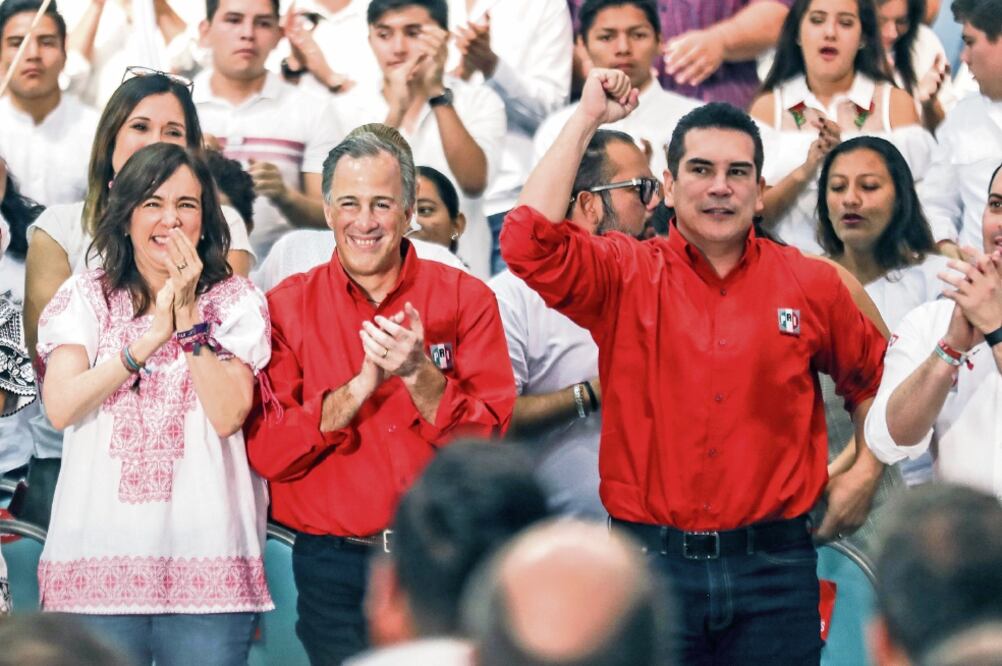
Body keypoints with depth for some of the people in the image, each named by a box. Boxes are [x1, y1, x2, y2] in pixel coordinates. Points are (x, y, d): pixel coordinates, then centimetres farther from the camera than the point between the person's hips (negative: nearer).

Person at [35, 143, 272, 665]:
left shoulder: (237, 302, 5)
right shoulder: (86, 298, 7)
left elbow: (228, 415, -8)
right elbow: (59, 406, -7)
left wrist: (189, 317, -11)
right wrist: (151, 338, -11)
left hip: (207, 560, 0)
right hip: (98, 559, 1)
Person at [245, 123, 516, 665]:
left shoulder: (465, 299, 2)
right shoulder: (287, 308, 2)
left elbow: (487, 442, -4)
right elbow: (265, 452, -7)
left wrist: (420, 375, -19)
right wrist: (361, 384, -17)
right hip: (332, 570, 0)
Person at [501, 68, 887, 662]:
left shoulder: (812, 285, 6)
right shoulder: (626, 275, 1)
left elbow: (874, 378, 22)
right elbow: (529, 241, -16)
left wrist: (865, 473, 10)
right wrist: (588, 119, -11)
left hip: (772, 565, 1)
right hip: (651, 561, -1)